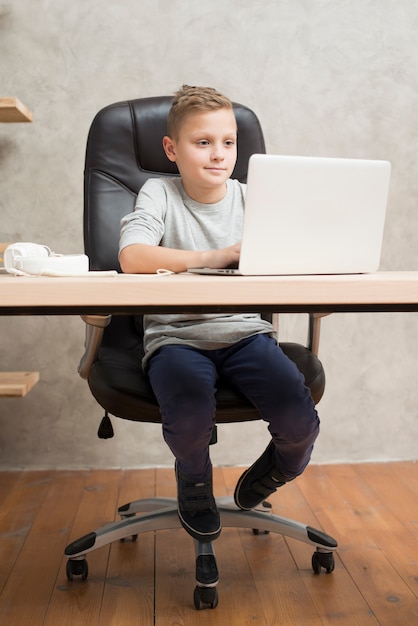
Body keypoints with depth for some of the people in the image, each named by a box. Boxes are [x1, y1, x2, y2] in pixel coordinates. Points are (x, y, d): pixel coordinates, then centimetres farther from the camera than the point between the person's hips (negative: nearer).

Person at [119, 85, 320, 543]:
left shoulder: (250, 198, 9)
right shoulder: (160, 193, 0)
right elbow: (132, 257, -20)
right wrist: (214, 257, -27)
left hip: (244, 329, 3)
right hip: (176, 334, -2)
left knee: (299, 418, -20)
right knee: (191, 409, -32)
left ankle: (277, 468, 21)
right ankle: (194, 483, 8)